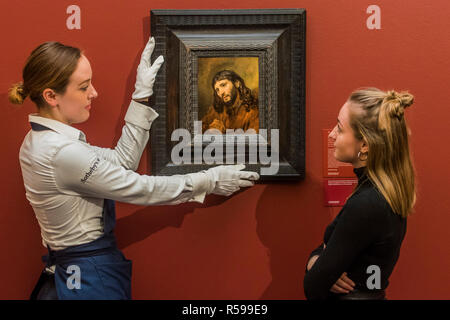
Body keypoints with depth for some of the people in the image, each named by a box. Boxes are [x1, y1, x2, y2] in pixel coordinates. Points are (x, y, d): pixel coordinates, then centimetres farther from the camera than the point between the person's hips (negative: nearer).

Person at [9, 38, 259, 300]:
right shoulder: (60, 153, -25)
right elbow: (140, 188, -19)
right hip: (92, 280, -9)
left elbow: (122, 160, 6)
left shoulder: (39, 140, 5)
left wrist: (142, 96, 2)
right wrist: (211, 181, -10)